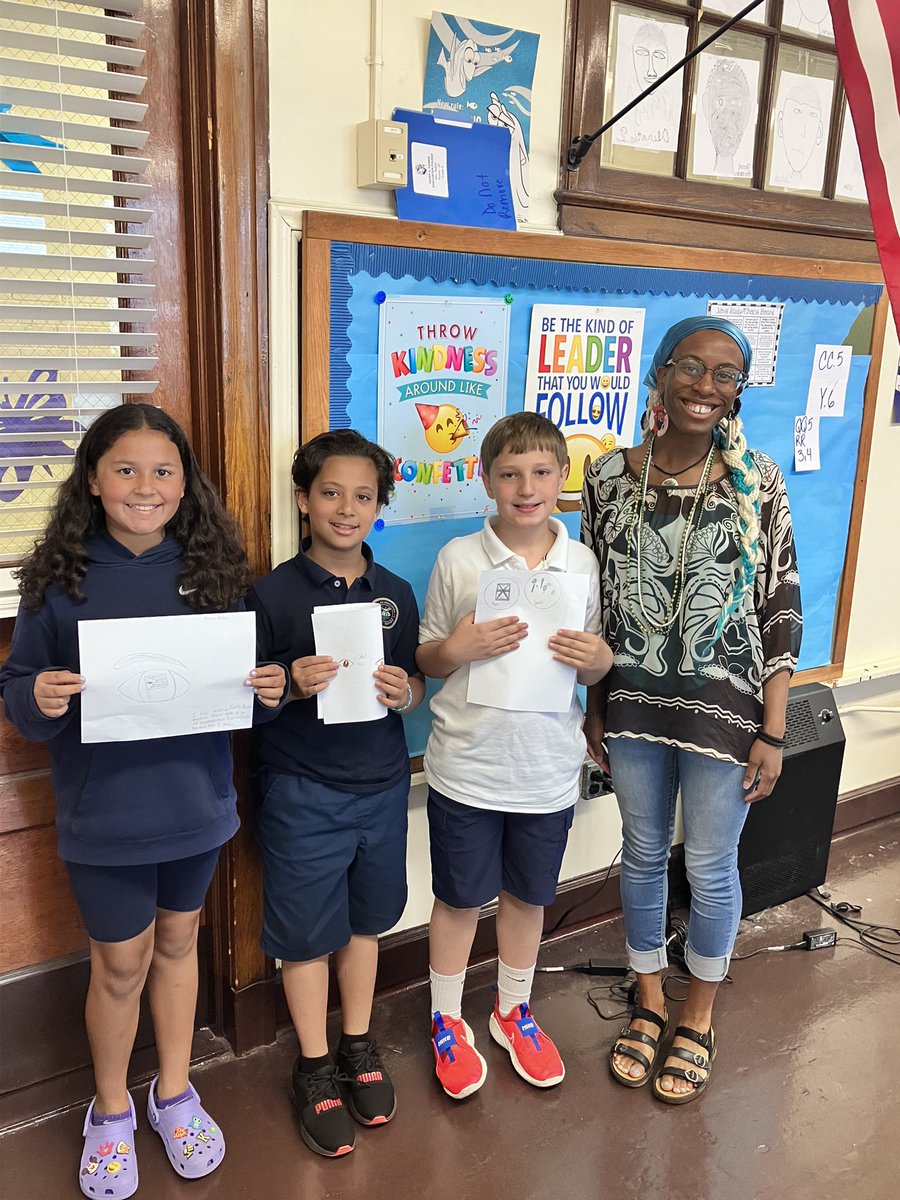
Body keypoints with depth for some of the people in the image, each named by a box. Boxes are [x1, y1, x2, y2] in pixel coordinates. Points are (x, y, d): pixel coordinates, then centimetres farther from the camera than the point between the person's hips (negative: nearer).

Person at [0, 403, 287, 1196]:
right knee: (120, 966, 12)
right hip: (104, 812, -2)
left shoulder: (211, 569, -3)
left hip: (197, 802, 2)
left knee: (177, 945, 20)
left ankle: (175, 1095, 43)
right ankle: (110, 1112, 40)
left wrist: (271, 691, -17)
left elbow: (247, 673, 4)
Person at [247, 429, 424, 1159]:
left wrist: (404, 692, -14)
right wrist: (292, 685, -26)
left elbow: (416, 686, 9)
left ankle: (359, 1047, 40)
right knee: (306, 931, 10)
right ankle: (313, 1067, 32)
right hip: (302, 791, -3)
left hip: (381, 784, 4)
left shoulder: (396, 594, 1)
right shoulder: (272, 594, -10)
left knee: (365, 920, 19)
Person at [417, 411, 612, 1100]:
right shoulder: (459, 559, -8)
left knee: (528, 896, 20)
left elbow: (595, 671, 7)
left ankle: (513, 1012, 44)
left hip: (548, 771, 2)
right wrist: (459, 648, -21)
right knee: (460, 899, 14)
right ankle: (447, 1022, 38)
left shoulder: (582, 563, -1)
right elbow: (426, 661, 0)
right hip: (466, 767, -2)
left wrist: (598, 660, -15)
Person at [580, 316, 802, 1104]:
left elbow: (782, 610, -6)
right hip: (634, 705, 2)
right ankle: (649, 1001, 41)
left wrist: (773, 731, -7)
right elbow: (596, 602, 4)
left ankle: (699, 1017, 38)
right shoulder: (610, 477, -3)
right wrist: (595, 706, 7)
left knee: (711, 866, 12)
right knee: (644, 854, 17)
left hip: (725, 708, -2)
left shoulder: (758, 482, -8)